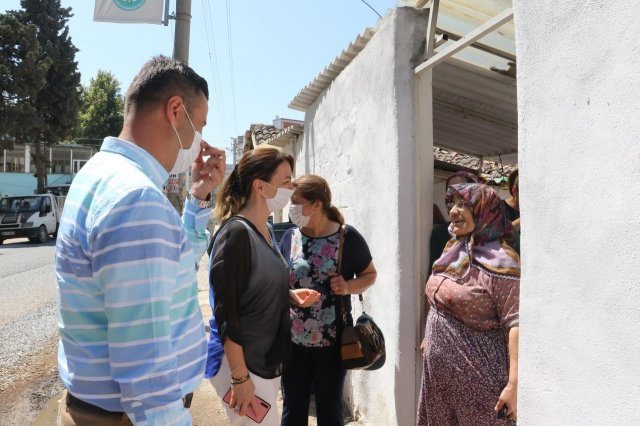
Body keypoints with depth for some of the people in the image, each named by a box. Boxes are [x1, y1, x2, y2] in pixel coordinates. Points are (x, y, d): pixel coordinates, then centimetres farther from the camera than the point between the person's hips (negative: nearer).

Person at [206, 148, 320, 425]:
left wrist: (291, 295, 0)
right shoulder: (236, 233, -20)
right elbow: (225, 312, -21)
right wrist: (240, 378, -20)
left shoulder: (266, 231, 6)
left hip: (268, 360, 9)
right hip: (242, 364, -9)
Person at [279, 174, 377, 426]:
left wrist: (349, 287, -18)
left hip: (332, 341, -2)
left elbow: (370, 274, 1)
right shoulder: (289, 237, -1)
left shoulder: (347, 237, -11)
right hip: (293, 340, 3)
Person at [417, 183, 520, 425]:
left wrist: (514, 383, -26)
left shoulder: (499, 260, -19)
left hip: (477, 378, -7)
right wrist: (429, 337, 23)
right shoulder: (452, 250, 6)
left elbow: (515, 324, -23)